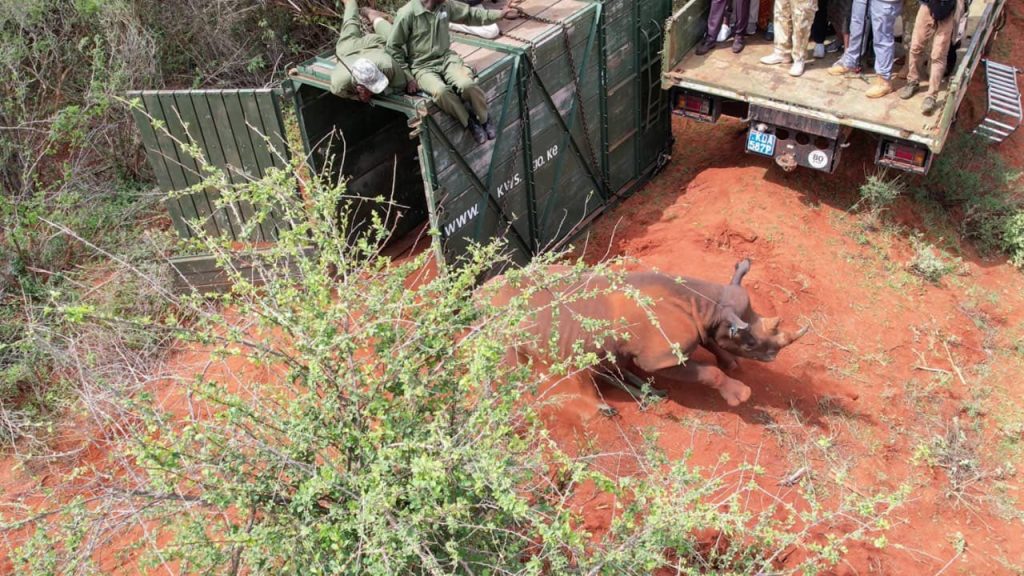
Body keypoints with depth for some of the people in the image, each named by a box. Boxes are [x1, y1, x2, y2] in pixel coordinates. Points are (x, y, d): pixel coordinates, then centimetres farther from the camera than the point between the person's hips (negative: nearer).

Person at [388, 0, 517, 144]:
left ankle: (484, 119, 0)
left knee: (467, 84, -28)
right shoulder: (407, 14, -14)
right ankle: (469, 122, -11)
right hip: (422, 66, -4)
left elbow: (470, 14, 15)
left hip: (446, 57, 4)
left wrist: (499, 14, 5)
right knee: (440, 91, -36)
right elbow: (393, 47, -8)